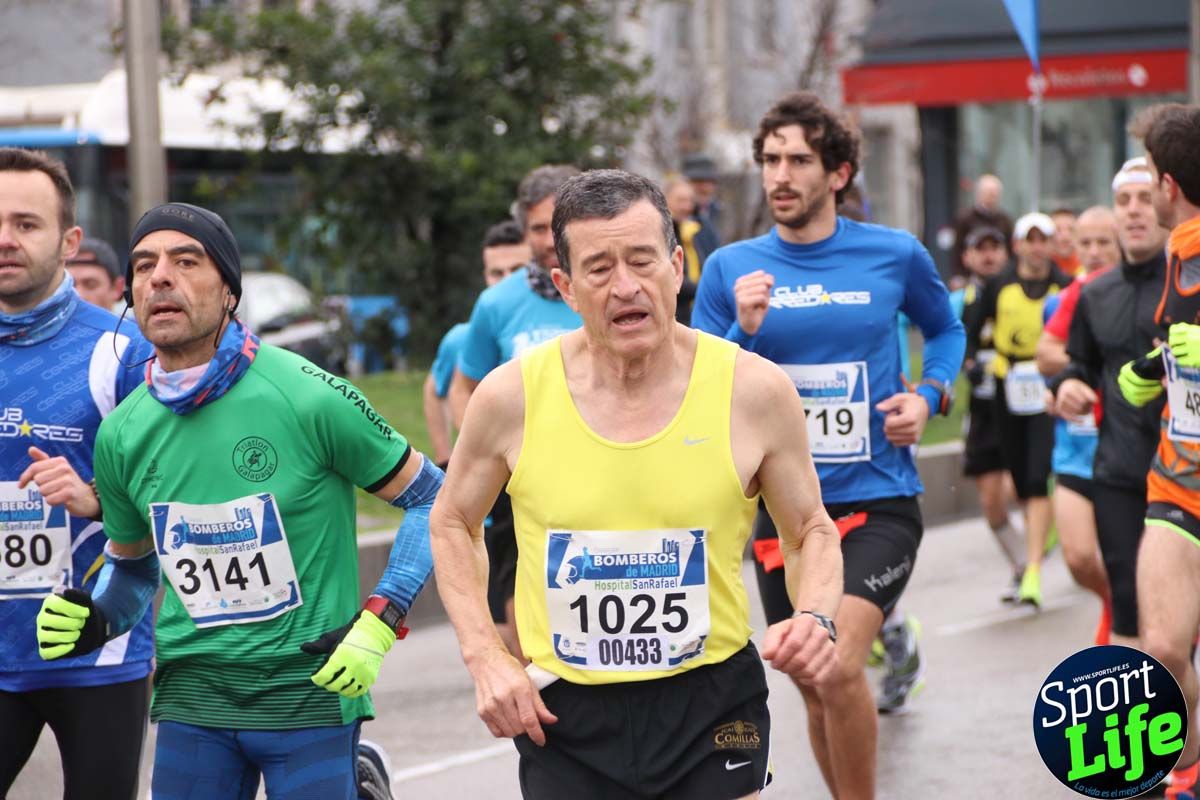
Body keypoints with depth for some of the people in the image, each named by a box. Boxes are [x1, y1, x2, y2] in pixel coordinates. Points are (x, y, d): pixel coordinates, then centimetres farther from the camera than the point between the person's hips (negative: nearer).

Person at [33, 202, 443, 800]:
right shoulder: (122, 434, 3)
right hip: (191, 699, 4)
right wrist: (97, 620, 0)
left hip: (311, 690, -4)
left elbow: (432, 498, -2)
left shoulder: (309, 397, -11)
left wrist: (378, 622, -10)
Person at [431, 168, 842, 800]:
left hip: (711, 706, 0)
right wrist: (484, 658, -2)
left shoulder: (754, 390, -9)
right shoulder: (513, 397, -8)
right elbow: (452, 522, 9)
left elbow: (811, 532, 6)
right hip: (563, 717, 1)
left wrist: (816, 617, -14)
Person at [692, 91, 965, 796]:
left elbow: (947, 328, 18)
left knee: (839, 668, -23)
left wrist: (929, 395, 0)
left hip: (879, 500, -3)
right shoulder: (731, 269, -1)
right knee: (817, 694, 13)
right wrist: (745, 332, -17)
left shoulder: (896, 255, -2)